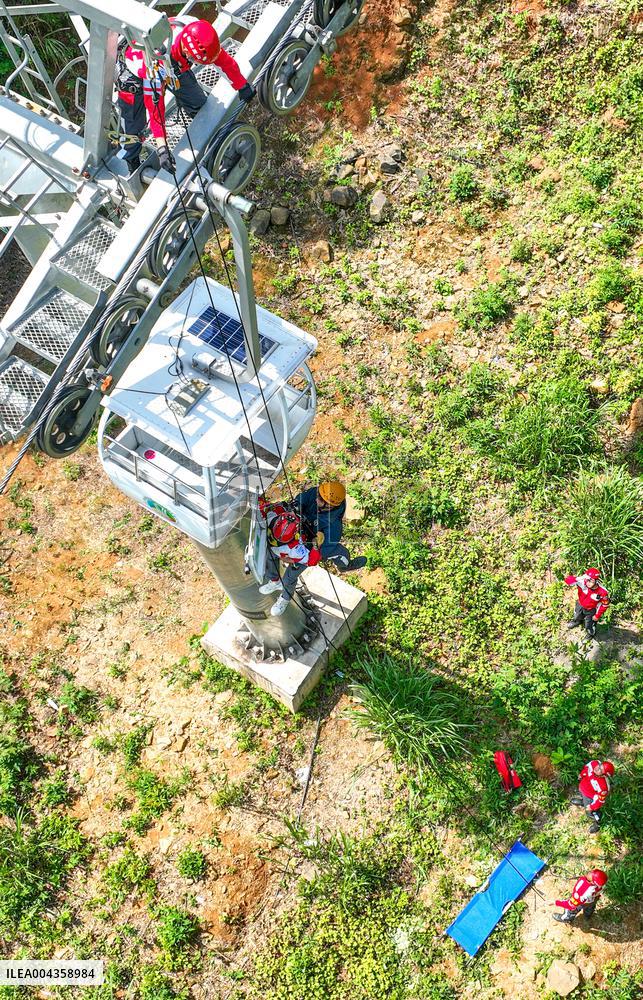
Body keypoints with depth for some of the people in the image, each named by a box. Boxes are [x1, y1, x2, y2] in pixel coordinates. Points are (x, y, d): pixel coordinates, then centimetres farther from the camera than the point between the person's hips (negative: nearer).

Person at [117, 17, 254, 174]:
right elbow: (154, 103, -43)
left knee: (198, 104, 9)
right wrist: (162, 148, -45)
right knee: (133, 126, -1)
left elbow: (224, 59, -14)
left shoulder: (197, 33, -33)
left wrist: (242, 87, 0)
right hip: (137, 71, -5)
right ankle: (131, 163, 25)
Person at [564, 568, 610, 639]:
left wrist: (597, 616, -11)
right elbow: (567, 580, -37)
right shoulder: (582, 582, -35)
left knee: (589, 626, 16)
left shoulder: (602, 592, -36)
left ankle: (591, 634, 52)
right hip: (580, 606, 3)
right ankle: (578, 621, 70)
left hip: (591, 610, -3)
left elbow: (605, 605, -18)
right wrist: (578, 579, -53)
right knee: (577, 617, 32)